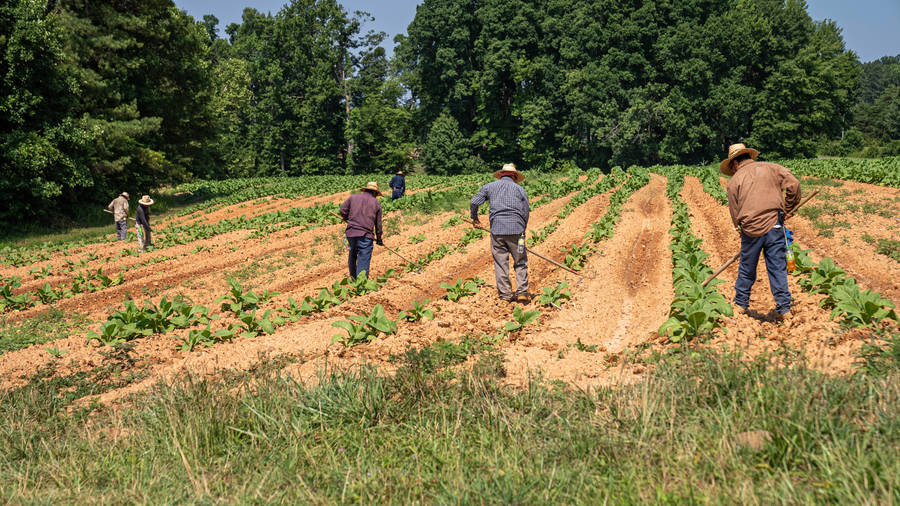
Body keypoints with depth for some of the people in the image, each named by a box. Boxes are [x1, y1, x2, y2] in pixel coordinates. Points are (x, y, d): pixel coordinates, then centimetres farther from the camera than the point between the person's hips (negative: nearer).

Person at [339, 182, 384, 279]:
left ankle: (353, 277, 38)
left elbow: (343, 211, 5)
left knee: (352, 255, 23)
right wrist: (379, 239, 25)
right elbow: (378, 224, 13)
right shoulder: (377, 203, 9)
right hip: (365, 235, -3)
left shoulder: (353, 197, 11)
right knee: (363, 260, -3)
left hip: (351, 233, 3)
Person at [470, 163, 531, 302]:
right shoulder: (520, 190, 11)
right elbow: (526, 213, 9)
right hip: (516, 229, 0)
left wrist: (475, 218, 22)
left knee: (500, 262, 6)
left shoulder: (490, 186, 12)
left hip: (497, 229, 0)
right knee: (520, 261, 10)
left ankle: (505, 293, 6)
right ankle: (522, 291, 4)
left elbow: (474, 203, 6)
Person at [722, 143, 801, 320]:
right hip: (774, 226, 1)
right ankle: (784, 307, 8)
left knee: (747, 268, 15)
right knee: (778, 267, 7)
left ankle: (741, 303, 29)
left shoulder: (734, 181, 6)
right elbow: (794, 185, -1)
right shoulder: (770, 168, 8)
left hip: (750, 229, -1)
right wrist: (786, 209, 10)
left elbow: (735, 214, 5)